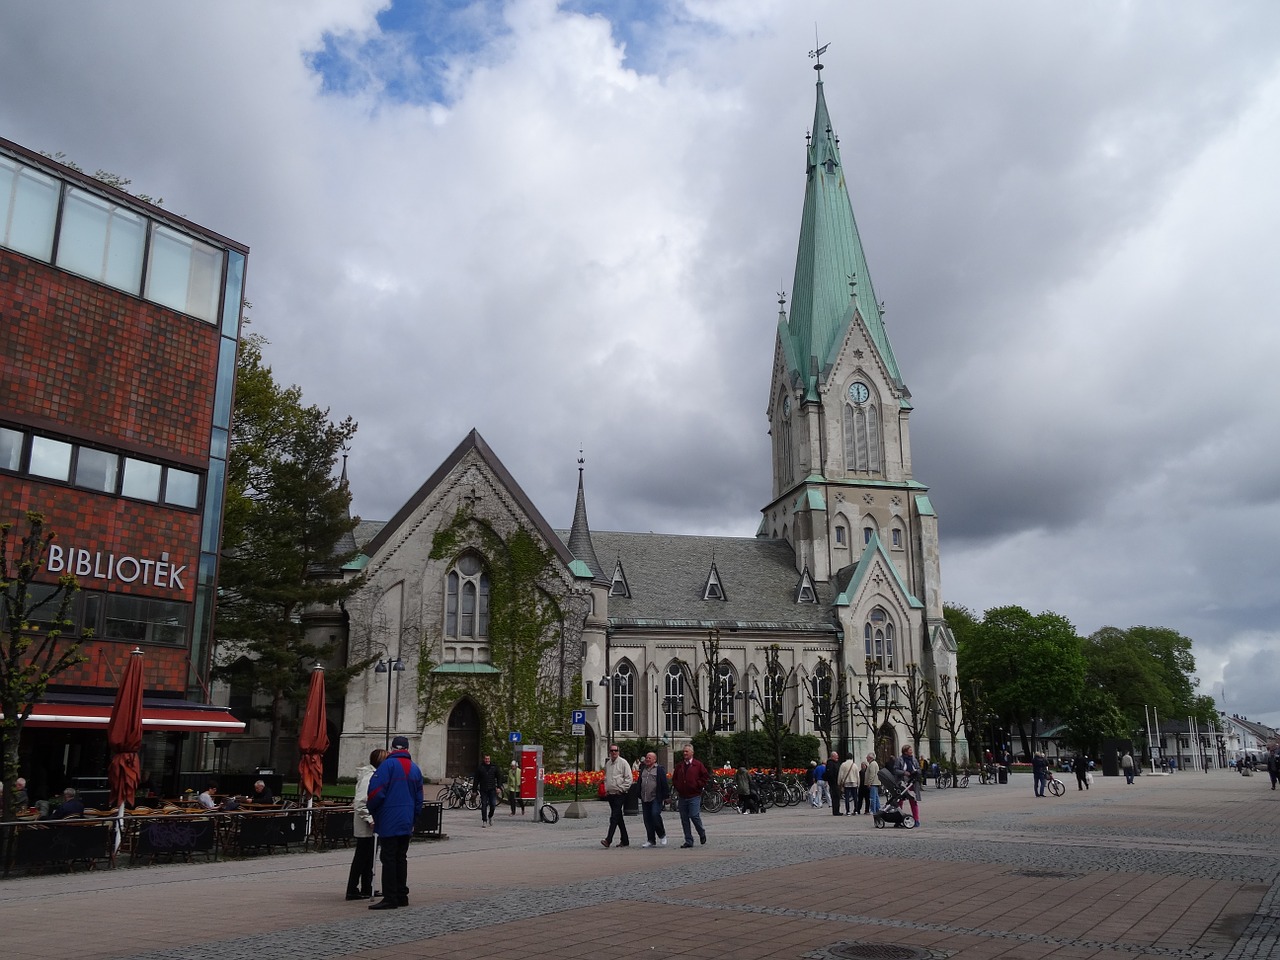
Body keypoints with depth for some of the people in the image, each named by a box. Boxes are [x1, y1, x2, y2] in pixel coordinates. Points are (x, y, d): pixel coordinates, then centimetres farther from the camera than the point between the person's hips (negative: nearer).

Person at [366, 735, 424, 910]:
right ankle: (402, 896, 17)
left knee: (389, 859, -4)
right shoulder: (415, 769, 13)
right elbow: (419, 799, 16)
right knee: (401, 858, 13)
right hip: (406, 823, 7)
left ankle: (390, 898, -4)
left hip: (389, 823, -7)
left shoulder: (388, 764, -10)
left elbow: (376, 792, -15)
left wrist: (371, 810, 3)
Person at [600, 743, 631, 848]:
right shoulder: (607, 764, 14)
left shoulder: (623, 763, -7)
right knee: (618, 818, 12)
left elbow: (629, 779, -10)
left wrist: (620, 789, -13)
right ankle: (625, 840, 19)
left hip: (620, 795, -7)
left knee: (614, 817, -13)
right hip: (610, 794, 7)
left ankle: (608, 840, -19)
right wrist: (606, 789, 13)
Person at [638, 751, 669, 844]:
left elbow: (664, 783, -5)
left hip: (656, 798, -6)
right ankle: (651, 840, 13)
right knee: (647, 819, 5)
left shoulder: (660, 769, -1)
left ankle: (662, 835, 4)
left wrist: (664, 797, -9)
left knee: (655, 814, -17)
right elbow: (640, 783, 22)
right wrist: (640, 796, 16)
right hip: (645, 799, 6)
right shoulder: (643, 769, 16)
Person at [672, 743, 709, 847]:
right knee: (684, 819, 4)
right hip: (682, 796, 5)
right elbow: (674, 779, 23)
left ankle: (702, 834, 14)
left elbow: (706, 777, 0)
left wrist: (699, 785, -6)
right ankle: (688, 841, 12)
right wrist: (677, 788, 10)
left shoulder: (698, 765, -1)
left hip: (694, 796, -5)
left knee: (694, 816, -13)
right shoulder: (679, 766, 12)